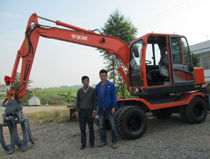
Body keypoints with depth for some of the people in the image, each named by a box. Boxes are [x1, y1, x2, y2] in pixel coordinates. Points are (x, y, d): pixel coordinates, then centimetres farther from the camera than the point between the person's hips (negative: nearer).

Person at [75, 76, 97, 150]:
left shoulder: (93, 90, -4)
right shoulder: (79, 91, 3)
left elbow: (95, 102, -3)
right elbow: (77, 102, 5)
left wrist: (94, 111, -11)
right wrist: (77, 112, -4)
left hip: (90, 111, -2)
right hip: (81, 112, 2)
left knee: (91, 128, 7)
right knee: (82, 128, 5)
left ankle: (91, 143, 22)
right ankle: (83, 144, 16)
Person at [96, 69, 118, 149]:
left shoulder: (111, 85, -6)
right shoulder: (97, 86, 5)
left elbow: (114, 97, -8)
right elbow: (95, 97, 11)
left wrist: (113, 107, -14)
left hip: (109, 108, -4)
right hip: (101, 109, 4)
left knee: (113, 126, 2)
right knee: (101, 126, 11)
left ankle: (114, 142, 18)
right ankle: (103, 141, 27)